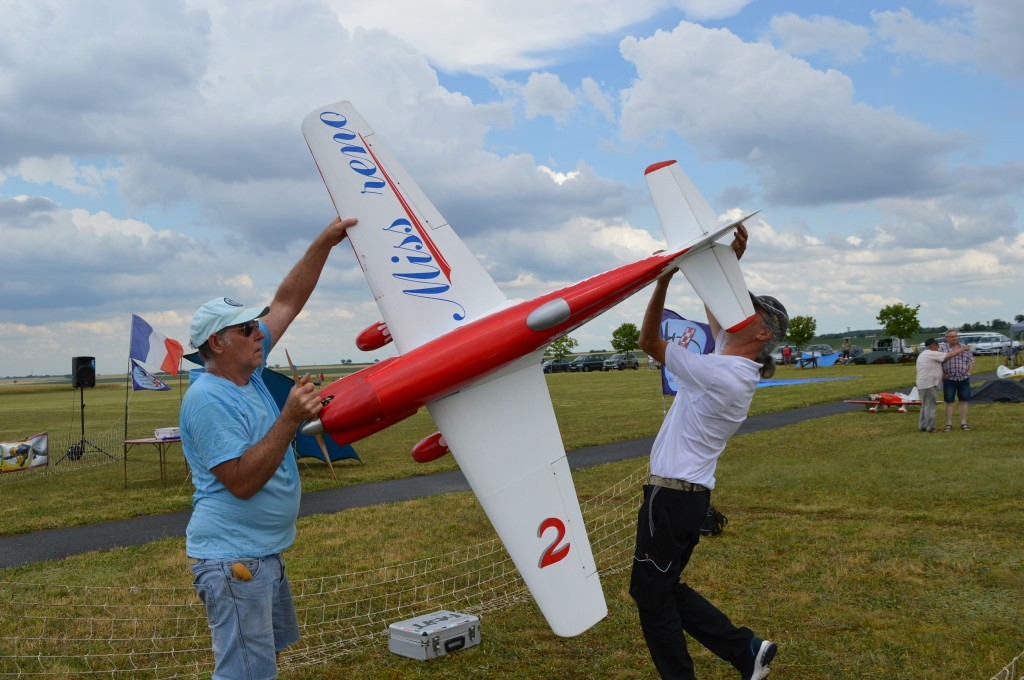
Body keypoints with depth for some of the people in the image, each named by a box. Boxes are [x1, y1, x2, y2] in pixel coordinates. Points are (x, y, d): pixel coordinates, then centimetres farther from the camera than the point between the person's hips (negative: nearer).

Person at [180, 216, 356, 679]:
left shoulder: (248, 370, 5)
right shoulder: (207, 400, -20)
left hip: (264, 552, 10)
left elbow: (287, 302, 9)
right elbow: (242, 482, -25)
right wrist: (290, 420, -28)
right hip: (233, 558, -10)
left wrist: (325, 243, 3)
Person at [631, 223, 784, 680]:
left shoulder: (720, 374, -20)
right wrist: (731, 262, 7)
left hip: (671, 495, -9)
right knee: (665, 588, 19)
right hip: (689, 493, 9)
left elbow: (649, 342, -14)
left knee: (652, 593, 3)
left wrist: (664, 278, -13)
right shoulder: (737, 365, 6)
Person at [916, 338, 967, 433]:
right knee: (930, 406, -5)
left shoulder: (922, 354, 18)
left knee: (925, 406, 16)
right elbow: (950, 355, -13)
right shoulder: (932, 354, -13)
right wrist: (962, 349, -1)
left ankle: (922, 426, 18)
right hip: (929, 384, -10)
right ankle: (930, 427, -2)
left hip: (922, 384, 10)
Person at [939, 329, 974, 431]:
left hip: (964, 379, 2)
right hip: (949, 379, -2)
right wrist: (942, 374, -12)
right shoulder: (942, 348, -1)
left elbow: (971, 361, 11)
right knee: (949, 402, 2)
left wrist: (969, 373, 0)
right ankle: (949, 424, 7)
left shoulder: (965, 347, 8)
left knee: (964, 401, 6)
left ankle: (963, 423, 13)